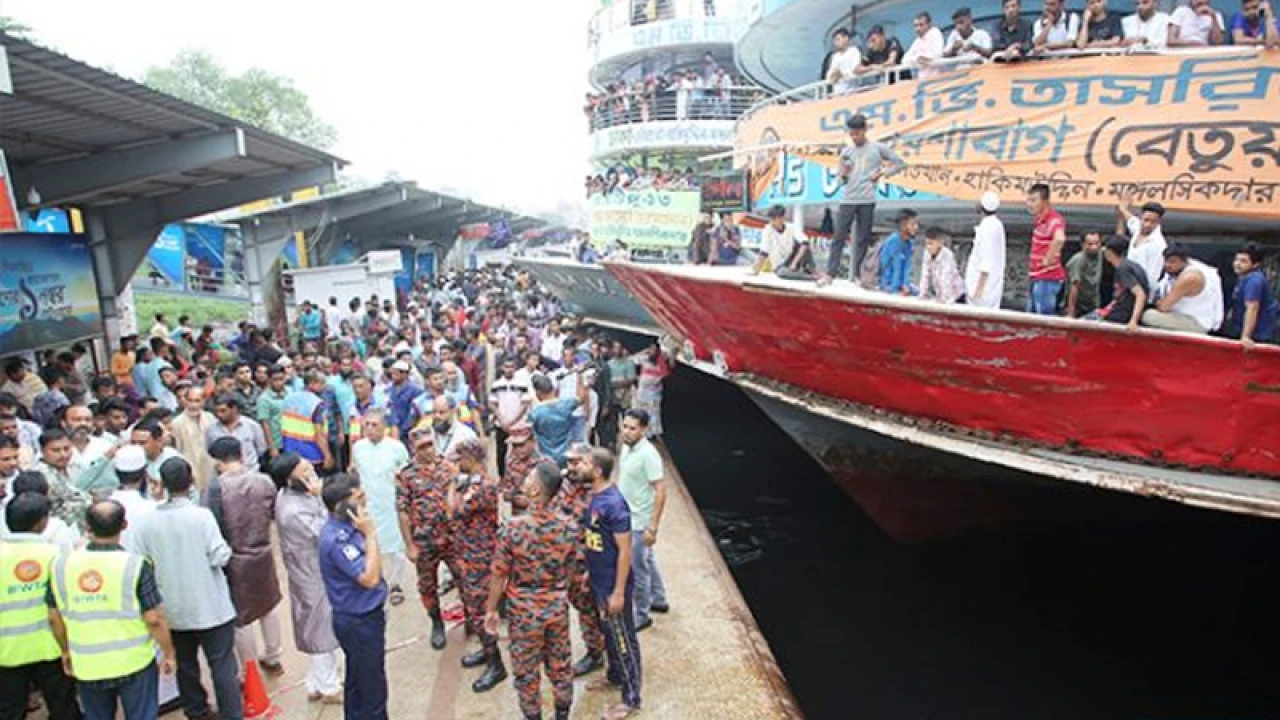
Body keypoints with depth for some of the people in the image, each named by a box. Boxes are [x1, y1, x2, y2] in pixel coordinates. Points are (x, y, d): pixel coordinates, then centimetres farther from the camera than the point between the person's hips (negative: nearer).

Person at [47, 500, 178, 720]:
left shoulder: (61, 565, -6)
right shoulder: (136, 565, -18)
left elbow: (54, 618, 5)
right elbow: (154, 619, -16)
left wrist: (66, 651, 21)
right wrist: (169, 653, -1)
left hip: (87, 666, 3)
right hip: (134, 663, -3)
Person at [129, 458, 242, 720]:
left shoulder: (148, 522, -6)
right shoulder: (202, 515, -18)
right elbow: (220, 557, -18)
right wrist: (227, 549, 2)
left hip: (175, 609, 4)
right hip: (211, 607, -4)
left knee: (186, 666, 20)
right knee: (223, 666, 5)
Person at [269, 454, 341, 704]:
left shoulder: (292, 494, -3)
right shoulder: (294, 511, -34)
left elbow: (321, 529, 11)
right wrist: (321, 498, -30)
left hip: (312, 571, 9)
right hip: (314, 576, -9)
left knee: (317, 630, 22)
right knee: (322, 631, 9)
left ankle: (316, 685, 39)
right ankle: (329, 688, 28)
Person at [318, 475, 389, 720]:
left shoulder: (347, 528, 1)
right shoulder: (336, 538, -27)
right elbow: (370, 577, -28)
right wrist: (370, 534, -26)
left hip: (361, 617, 9)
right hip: (360, 622, -9)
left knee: (357, 683, 24)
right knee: (372, 689, 5)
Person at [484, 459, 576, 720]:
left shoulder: (513, 528, -22)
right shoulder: (568, 526, -11)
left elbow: (499, 576, -13)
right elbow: (572, 569, 2)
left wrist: (491, 610, 1)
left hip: (524, 610, -3)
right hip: (558, 607, 3)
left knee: (526, 671, 17)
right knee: (561, 665, 21)